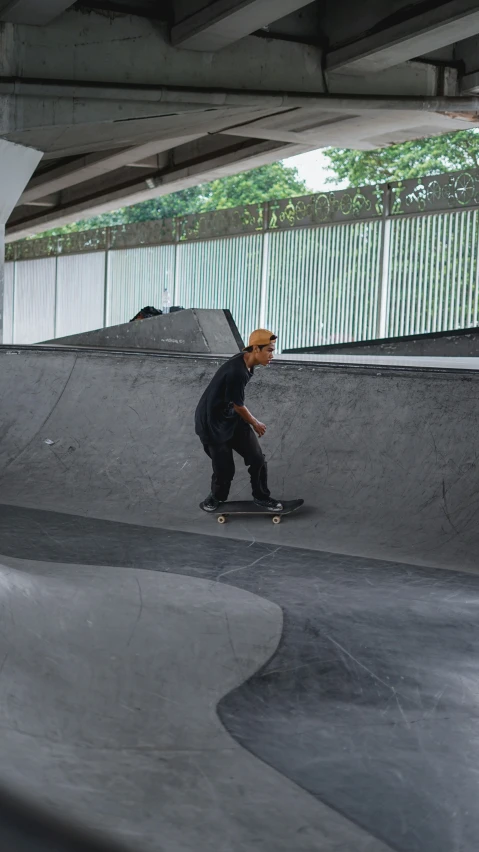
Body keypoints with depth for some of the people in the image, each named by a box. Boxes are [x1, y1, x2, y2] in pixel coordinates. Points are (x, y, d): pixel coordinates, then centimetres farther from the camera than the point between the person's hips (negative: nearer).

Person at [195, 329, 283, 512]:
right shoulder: (237, 371, -32)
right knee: (224, 467, 3)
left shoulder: (246, 362, -4)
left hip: (233, 417, 8)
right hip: (213, 423, -8)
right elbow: (238, 406, -18)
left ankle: (261, 497, 22)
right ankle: (216, 497, 32)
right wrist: (255, 424, -1)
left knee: (257, 459, 4)